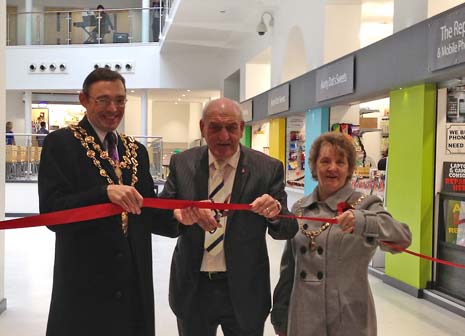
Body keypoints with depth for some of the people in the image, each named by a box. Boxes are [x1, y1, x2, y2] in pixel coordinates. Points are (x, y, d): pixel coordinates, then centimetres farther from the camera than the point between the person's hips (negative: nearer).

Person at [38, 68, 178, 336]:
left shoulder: (137, 151, 11)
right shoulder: (61, 143, -6)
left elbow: (146, 214, 11)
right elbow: (51, 212, -16)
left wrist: (175, 216, -8)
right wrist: (105, 192, -28)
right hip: (85, 286, -5)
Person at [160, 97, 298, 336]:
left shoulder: (268, 168, -8)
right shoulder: (182, 163, -3)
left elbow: (287, 230, -5)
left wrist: (275, 212, -28)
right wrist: (179, 213, -27)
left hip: (244, 291, -1)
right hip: (192, 289, 1)